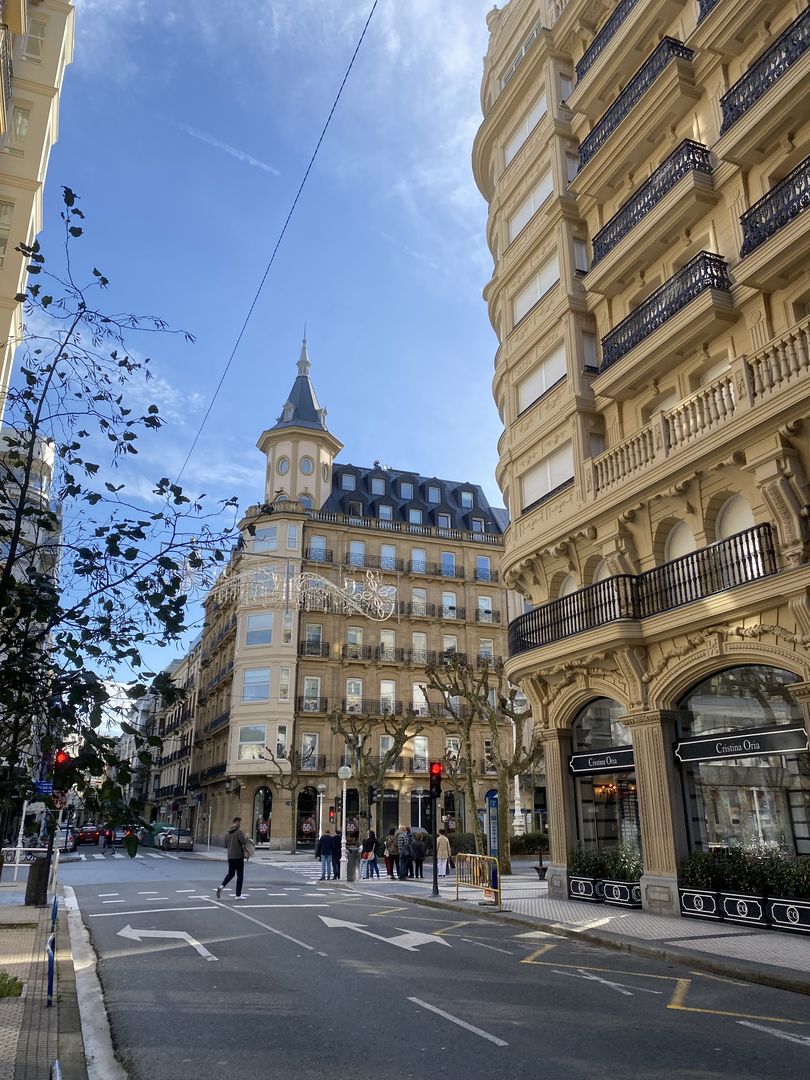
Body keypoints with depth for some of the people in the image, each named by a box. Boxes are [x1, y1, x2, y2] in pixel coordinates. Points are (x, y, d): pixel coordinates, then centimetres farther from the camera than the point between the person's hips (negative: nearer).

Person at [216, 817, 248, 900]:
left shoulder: (228, 832, 9)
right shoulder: (239, 832, -14)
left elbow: (225, 844, 14)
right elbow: (243, 842, -23)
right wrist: (246, 838, -4)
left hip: (230, 856, 6)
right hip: (238, 856, -6)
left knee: (230, 873, 18)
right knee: (240, 875, 4)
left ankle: (221, 886, -6)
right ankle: (238, 895, 6)